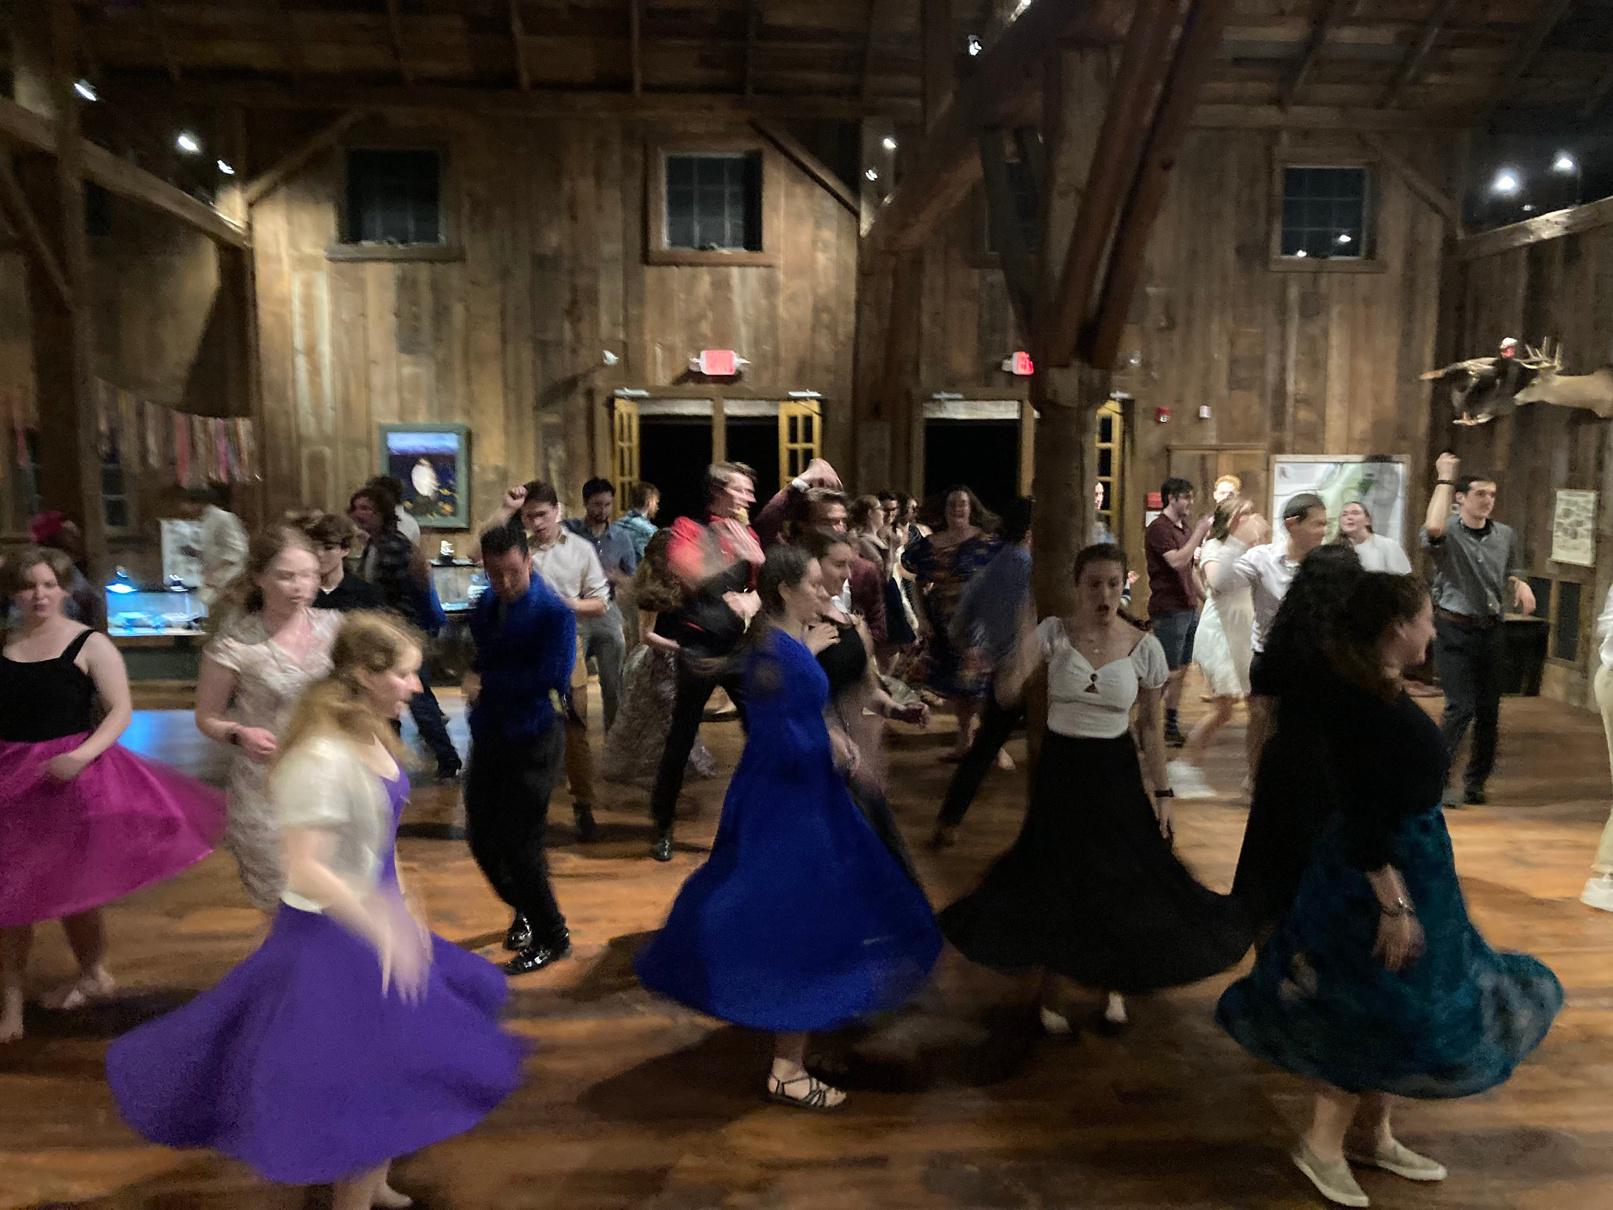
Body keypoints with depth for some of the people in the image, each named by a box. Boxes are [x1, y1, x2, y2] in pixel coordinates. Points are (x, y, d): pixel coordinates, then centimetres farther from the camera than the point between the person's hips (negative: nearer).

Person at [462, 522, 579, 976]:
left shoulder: (554, 612, -14)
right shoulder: (485, 606, 9)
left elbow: (552, 675, -24)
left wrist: (487, 684, -16)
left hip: (532, 739, -7)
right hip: (489, 735, 7)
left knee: (519, 844, -4)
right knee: (481, 836, 11)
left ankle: (552, 937, 16)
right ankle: (525, 909, 38)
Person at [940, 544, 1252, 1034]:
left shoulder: (1144, 646, -8)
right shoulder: (1053, 632, -11)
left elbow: (1150, 727, 1)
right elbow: (1006, 694, -20)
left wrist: (1162, 792, 2)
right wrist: (1022, 643, -34)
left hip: (1115, 772, 0)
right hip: (1060, 768, 0)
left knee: (1120, 878, 9)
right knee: (1054, 876, 11)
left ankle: (1114, 985, 36)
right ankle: (1051, 989, 32)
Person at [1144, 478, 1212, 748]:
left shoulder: (1185, 528, 16)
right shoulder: (1158, 528, -12)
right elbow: (1177, 562, -24)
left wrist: (1204, 597, 19)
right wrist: (1198, 533, -19)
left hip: (1189, 609, 9)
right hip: (1168, 610, -9)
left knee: (1181, 670, 11)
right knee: (1168, 673, -7)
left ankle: (1171, 725, 18)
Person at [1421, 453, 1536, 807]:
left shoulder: (1506, 535, 7)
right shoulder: (1449, 534, -9)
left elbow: (1513, 574, 21)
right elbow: (1433, 527, -34)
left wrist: (1520, 586, -4)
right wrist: (1444, 479, -23)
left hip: (1492, 631, 5)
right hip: (1454, 630, -5)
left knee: (1489, 710, 9)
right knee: (1461, 706, -11)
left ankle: (1475, 782, 24)